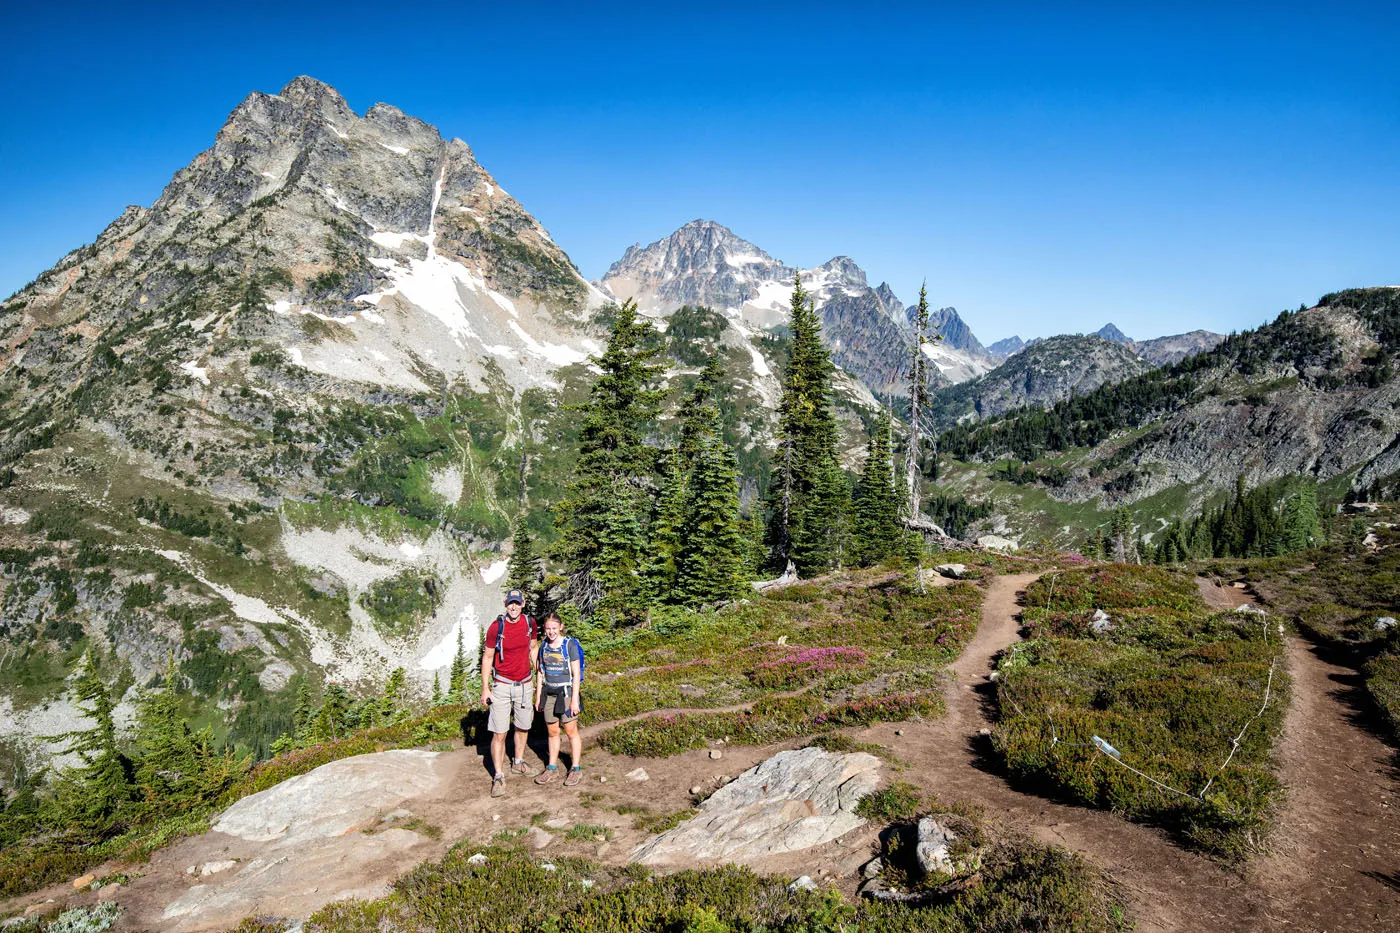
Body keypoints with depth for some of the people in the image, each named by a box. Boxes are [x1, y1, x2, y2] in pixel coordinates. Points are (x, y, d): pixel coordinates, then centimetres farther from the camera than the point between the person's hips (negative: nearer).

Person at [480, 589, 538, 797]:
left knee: (523, 727, 17)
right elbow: (487, 657, -5)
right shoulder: (496, 627, -12)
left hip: (524, 684, 4)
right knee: (499, 733, -5)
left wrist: (535, 667, 9)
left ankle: (518, 762, 38)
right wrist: (485, 688, -6)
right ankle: (498, 776, 5)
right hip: (502, 685, -4)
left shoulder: (530, 623, -2)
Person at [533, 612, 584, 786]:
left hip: (566, 692, -4)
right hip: (549, 692, 4)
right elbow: (540, 672, 12)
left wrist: (575, 699, -12)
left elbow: (576, 674, -10)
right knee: (552, 731, 10)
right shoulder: (544, 646, 4)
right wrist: (538, 697, 11)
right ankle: (552, 768, 21)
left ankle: (575, 769, 12)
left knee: (571, 731, 2)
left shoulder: (570, 645, -10)